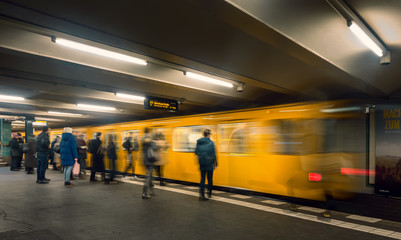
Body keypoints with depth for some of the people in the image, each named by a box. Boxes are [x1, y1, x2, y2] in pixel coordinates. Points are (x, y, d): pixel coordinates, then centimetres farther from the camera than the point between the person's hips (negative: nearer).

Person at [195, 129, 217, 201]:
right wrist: (215, 164, -4)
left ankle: (201, 194, 2)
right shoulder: (211, 143, -13)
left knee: (202, 179, 9)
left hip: (202, 164, 4)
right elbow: (213, 154, -12)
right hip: (209, 164, -4)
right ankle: (209, 193, 21)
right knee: (210, 179, 11)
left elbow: (196, 152, 8)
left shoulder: (198, 142, 0)